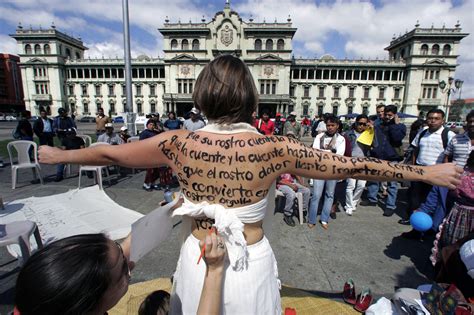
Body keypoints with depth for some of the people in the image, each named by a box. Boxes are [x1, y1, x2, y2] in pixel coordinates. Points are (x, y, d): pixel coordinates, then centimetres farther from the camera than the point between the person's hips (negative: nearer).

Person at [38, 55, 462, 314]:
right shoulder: (275, 149, -19)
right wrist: (427, 173, 3)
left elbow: (110, 153, 0)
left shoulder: (179, 143, -15)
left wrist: (58, 156, 21)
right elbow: (352, 167, -12)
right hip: (252, 267, 0)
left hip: (198, 262, 1)